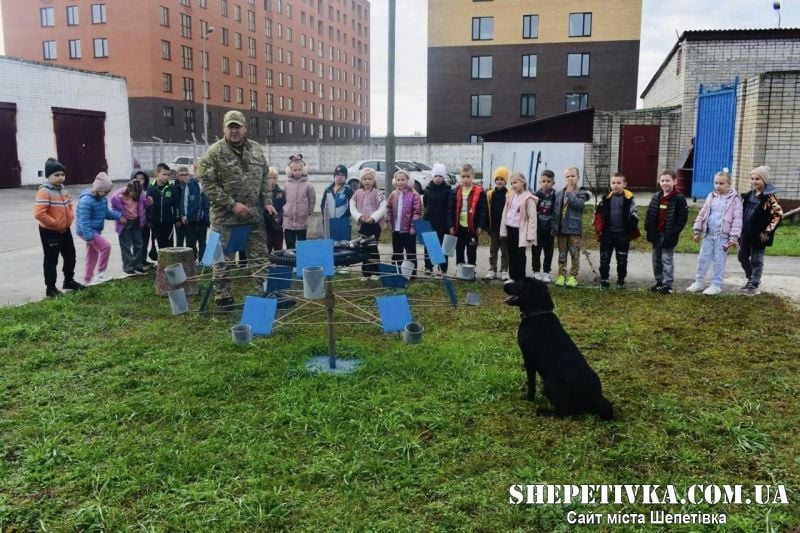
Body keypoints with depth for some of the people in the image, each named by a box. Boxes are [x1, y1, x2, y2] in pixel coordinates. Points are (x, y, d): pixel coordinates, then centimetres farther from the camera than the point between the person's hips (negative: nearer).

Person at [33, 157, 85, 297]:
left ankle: (69, 281, 35)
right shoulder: (44, 191, -20)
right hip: (50, 232, -8)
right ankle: (50, 287, 14)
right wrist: (56, 224, -22)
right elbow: (39, 213, -27)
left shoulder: (63, 189, 6)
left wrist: (70, 218, 4)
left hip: (65, 230, 8)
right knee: (51, 260, 2)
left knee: (70, 255, 18)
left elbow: (69, 206, 21)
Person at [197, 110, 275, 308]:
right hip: (226, 217, -4)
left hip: (255, 216, 4)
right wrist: (232, 204, -16)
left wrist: (267, 202, 4)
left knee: (259, 257, 10)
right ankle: (223, 298, 14)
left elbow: (264, 179, 16)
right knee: (224, 260, 4)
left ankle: (263, 292, 20)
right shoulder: (214, 153, -8)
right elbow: (208, 184, -11)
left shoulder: (256, 150, 8)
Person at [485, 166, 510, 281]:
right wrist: (487, 225, -2)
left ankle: (504, 271, 15)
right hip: (493, 227, 2)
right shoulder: (490, 194, 3)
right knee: (493, 250, 11)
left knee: (505, 251, 8)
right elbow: (487, 211, 3)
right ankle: (492, 270, 19)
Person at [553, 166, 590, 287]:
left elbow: (578, 204, -22)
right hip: (561, 228, 3)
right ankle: (561, 276, 15)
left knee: (574, 253, 0)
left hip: (574, 229, -3)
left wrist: (570, 192, -13)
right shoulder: (559, 194, 9)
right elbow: (556, 211, 8)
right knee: (562, 254, 9)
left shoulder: (581, 194, 0)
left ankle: (573, 277, 7)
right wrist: (554, 228, 4)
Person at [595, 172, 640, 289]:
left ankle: (621, 281, 20)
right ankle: (603, 280, 13)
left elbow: (634, 216, -4)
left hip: (623, 235, -2)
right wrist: (599, 230, 0)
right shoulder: (606, 198, 2)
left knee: (622, 260, 9)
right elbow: (598, 214, 7)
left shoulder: (629, 198, -6)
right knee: (604, 259, 5)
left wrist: (631, 233, -7)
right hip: (607, 233, 2)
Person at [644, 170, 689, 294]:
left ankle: (667, 284, 3)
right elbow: (649, 214, 14)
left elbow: (682, 217, -11)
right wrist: (647, 228, 3)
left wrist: (674, 232, -17)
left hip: (668, 235, -6)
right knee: (656, 259, 13)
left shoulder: (679, 199, -9)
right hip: (656, 234, 6)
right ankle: (659, 282, 24)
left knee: (667, 259, -3)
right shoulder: (655, 197, 8)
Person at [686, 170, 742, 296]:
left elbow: (737, 219, -10)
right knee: (703, 258, 9)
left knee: (719, 261, 3)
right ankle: (698, 282, 19)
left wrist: (734, 237, -15)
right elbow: (702, 214, 12)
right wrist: (697, 231, 9)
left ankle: (716, 285, 11)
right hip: (709, 234, 5)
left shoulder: (734, 199, -7)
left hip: (723, 236, -5)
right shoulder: (711, 197, 7)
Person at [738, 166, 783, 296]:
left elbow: (778, 214, -14)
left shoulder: (769, 197, -12)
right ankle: (751, 279, 32)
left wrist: (767, 231, -16)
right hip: (746, 233, 7)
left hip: (759, 234, -7)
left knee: (756, 261, 2)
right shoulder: (748, 195, 9)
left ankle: (754, 285, 12)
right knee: (742, 257, 15)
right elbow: (741, 212, 19)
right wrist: (740, 230, 14)